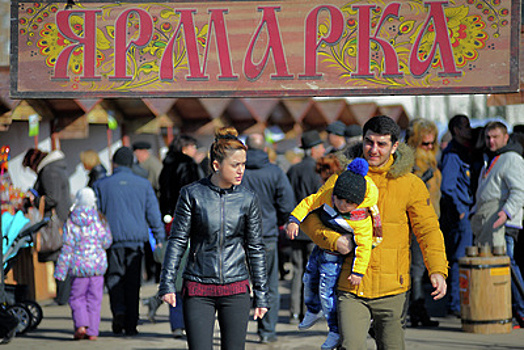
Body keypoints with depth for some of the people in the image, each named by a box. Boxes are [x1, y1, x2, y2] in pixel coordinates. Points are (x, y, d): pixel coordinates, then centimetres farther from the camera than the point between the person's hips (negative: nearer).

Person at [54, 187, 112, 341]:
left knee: (77, 298, 9)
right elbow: (106, 242, 0)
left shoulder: (70, 222, -5)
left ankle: (81, 325, -10)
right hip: (98, 265, 1)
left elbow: (67, 248, -6)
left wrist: (60, 271, -2)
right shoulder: (99, 219, -3)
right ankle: (92, 331, 5)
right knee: (94, 299, 7)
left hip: (79, 266, -1)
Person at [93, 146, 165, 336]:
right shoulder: (144, 184, 6)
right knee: (133, 281, 5)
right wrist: (160, 238, 10)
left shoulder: (101, 185, 3)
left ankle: (119, 309, -17)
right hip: (136, 238, 1)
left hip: (112, 238, -1)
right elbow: (153, 214, 5)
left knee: (114, 276, 9)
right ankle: (130, 325, 4)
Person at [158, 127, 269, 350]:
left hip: (236, 291, 2)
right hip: (198, 291, -2)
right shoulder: (192, 194, -3)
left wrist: (261, 294, 8)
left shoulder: (248, 199, 2)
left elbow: (255, 249, 8)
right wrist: (167, 283, -5)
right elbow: (177, 241, 1)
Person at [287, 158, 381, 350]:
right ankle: (313, 311, 52)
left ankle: (336, 332, 6)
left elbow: (364, 246, -28)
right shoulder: (326, 194, -20)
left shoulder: (361, 220, -32)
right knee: (310, 278, 24)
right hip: (320, 247, 6)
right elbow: (309, 203, -8)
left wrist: (358, 271, -28)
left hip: (336, 255, -6)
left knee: (327, 291, -9)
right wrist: (294, 220, -19)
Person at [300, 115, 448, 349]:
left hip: (391, 289, 0)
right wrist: (333, 239, -9)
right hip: (351, 288, 0)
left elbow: (428, 229, 1)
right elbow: (309, 214, 9)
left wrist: (437, 270, -14)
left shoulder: (410, 184, 2)